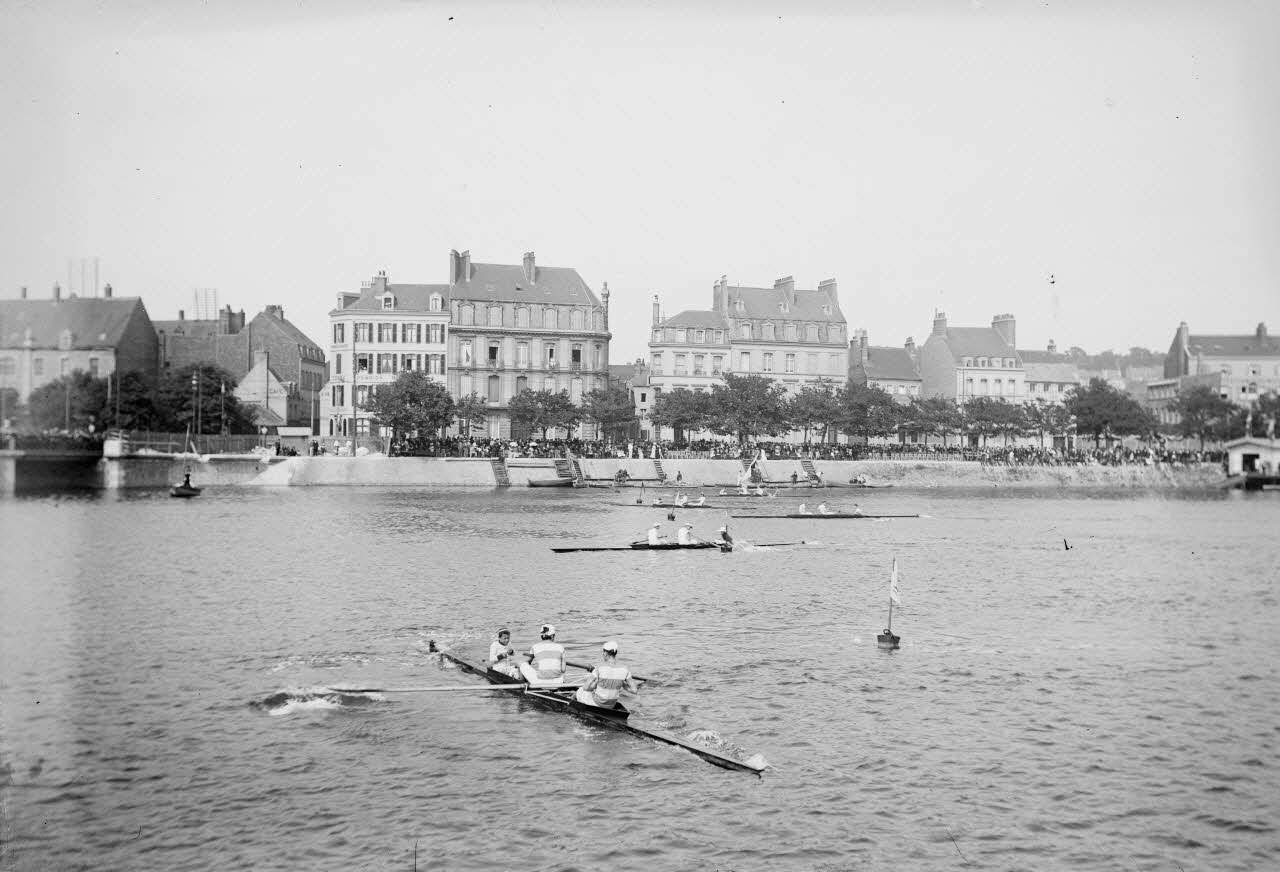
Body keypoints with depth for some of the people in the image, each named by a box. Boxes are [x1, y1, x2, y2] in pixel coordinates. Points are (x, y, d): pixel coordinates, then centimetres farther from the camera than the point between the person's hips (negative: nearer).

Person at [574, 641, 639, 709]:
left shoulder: (599, 668, -25)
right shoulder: (624, 669, -15)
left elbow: (585, 687, -20)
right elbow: (634, 690, -10)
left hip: (597, 703, -4)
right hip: (611, 705, 4)